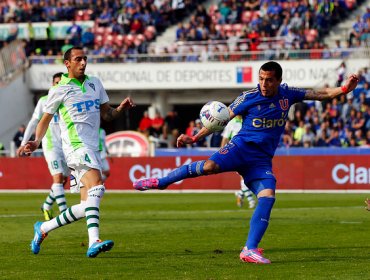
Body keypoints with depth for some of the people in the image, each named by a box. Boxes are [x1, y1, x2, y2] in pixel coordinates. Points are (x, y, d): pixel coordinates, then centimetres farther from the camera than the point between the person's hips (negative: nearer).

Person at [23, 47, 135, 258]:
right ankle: (94, 242, -41)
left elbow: (106, 115, 20)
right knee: (97, 185, -30)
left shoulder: (95, 84, 17)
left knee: (86, 207, 4)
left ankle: (44, 228, 21)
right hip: (76, 146, -7)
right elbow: (45, 119, 9)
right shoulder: (59, 90, 1)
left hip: (93, 148, 7)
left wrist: (121, 108, -1)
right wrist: (37, 141, -7)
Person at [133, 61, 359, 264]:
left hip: (262, 159, 3)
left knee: (268, 196, -19)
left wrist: (344, 89, -2)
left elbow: (321, 94, 14)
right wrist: (194, 138, -4)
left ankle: (250, 250, -15)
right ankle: (160, 182, -11)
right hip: (242, 147, -3)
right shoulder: (249, 97, -3)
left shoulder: (287, 94, 7)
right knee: (210, 166, -30)